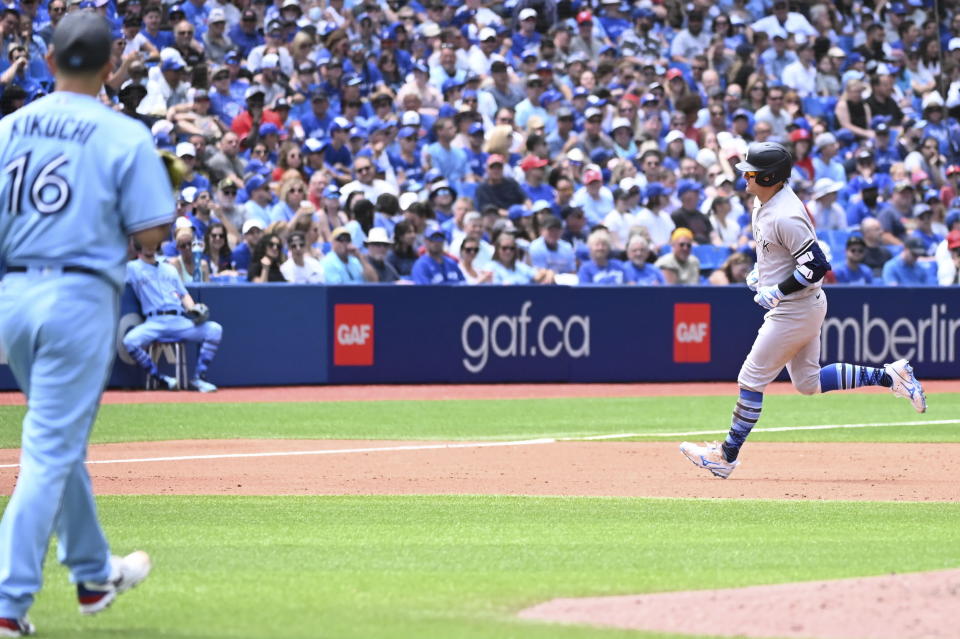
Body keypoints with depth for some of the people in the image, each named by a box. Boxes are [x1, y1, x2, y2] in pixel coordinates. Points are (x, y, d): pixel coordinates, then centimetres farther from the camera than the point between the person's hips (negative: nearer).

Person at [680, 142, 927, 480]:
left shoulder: (785, 217, -26)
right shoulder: (764, 203, 5)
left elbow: (817, 266, -27)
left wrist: (776, 292, -22)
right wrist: (759, 271, 11)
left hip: (795, 310, -11)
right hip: (803, 308, 11)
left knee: (751, 379, -2)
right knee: (808, 382, 18)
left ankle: (727, 456, 7)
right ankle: (888, 376, 17)